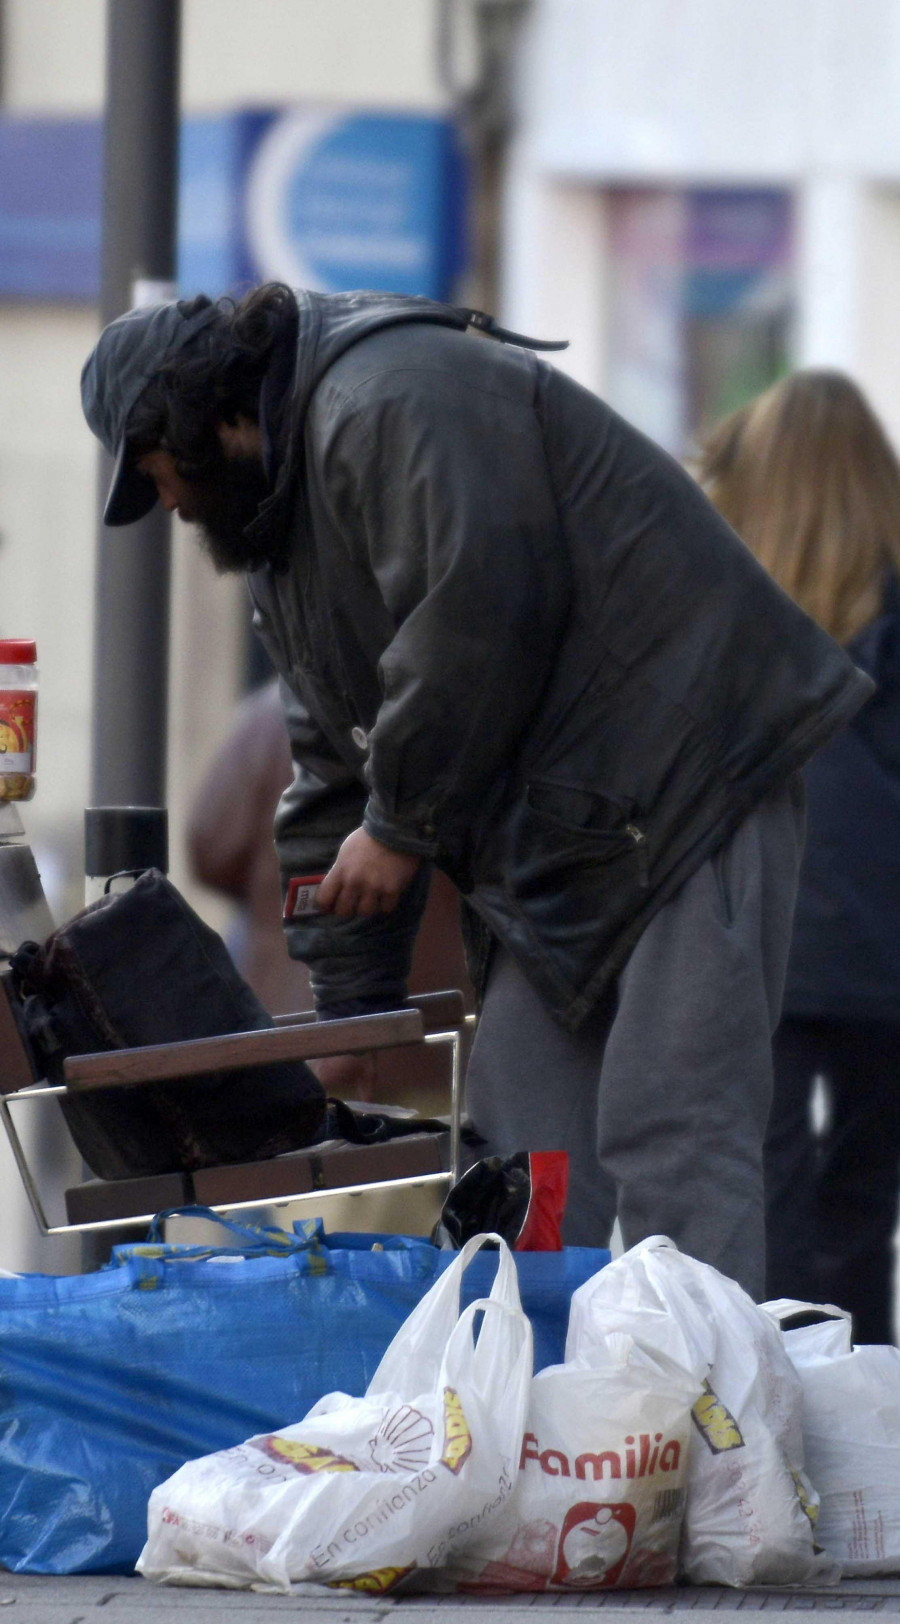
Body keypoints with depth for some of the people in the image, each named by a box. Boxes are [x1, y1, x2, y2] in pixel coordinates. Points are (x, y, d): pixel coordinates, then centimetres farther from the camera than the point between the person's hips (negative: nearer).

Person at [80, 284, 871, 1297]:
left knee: (670, 1141, -16)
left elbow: (481, 615, -22)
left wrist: (402, 825, -10)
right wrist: (347, 1017, 20)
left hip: (684, 785, -10)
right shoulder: (278, 523, 21)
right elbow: (335, 775, 23)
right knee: (522, 1150, 3)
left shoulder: (390, 400, -12)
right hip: (548, 840, 10)